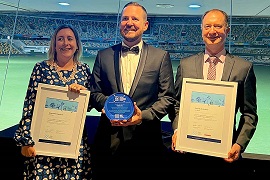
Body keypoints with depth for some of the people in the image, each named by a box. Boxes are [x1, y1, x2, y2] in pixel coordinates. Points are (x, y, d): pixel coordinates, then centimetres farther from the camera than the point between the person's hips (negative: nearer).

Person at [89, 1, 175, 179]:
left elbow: (168, 97, -1)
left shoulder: (161, 56, 2)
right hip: (108, 140, 2)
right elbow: (94, 92, 8)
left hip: (145, 140, -1)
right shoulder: (104, 55, 9)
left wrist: (144, 115, -15)